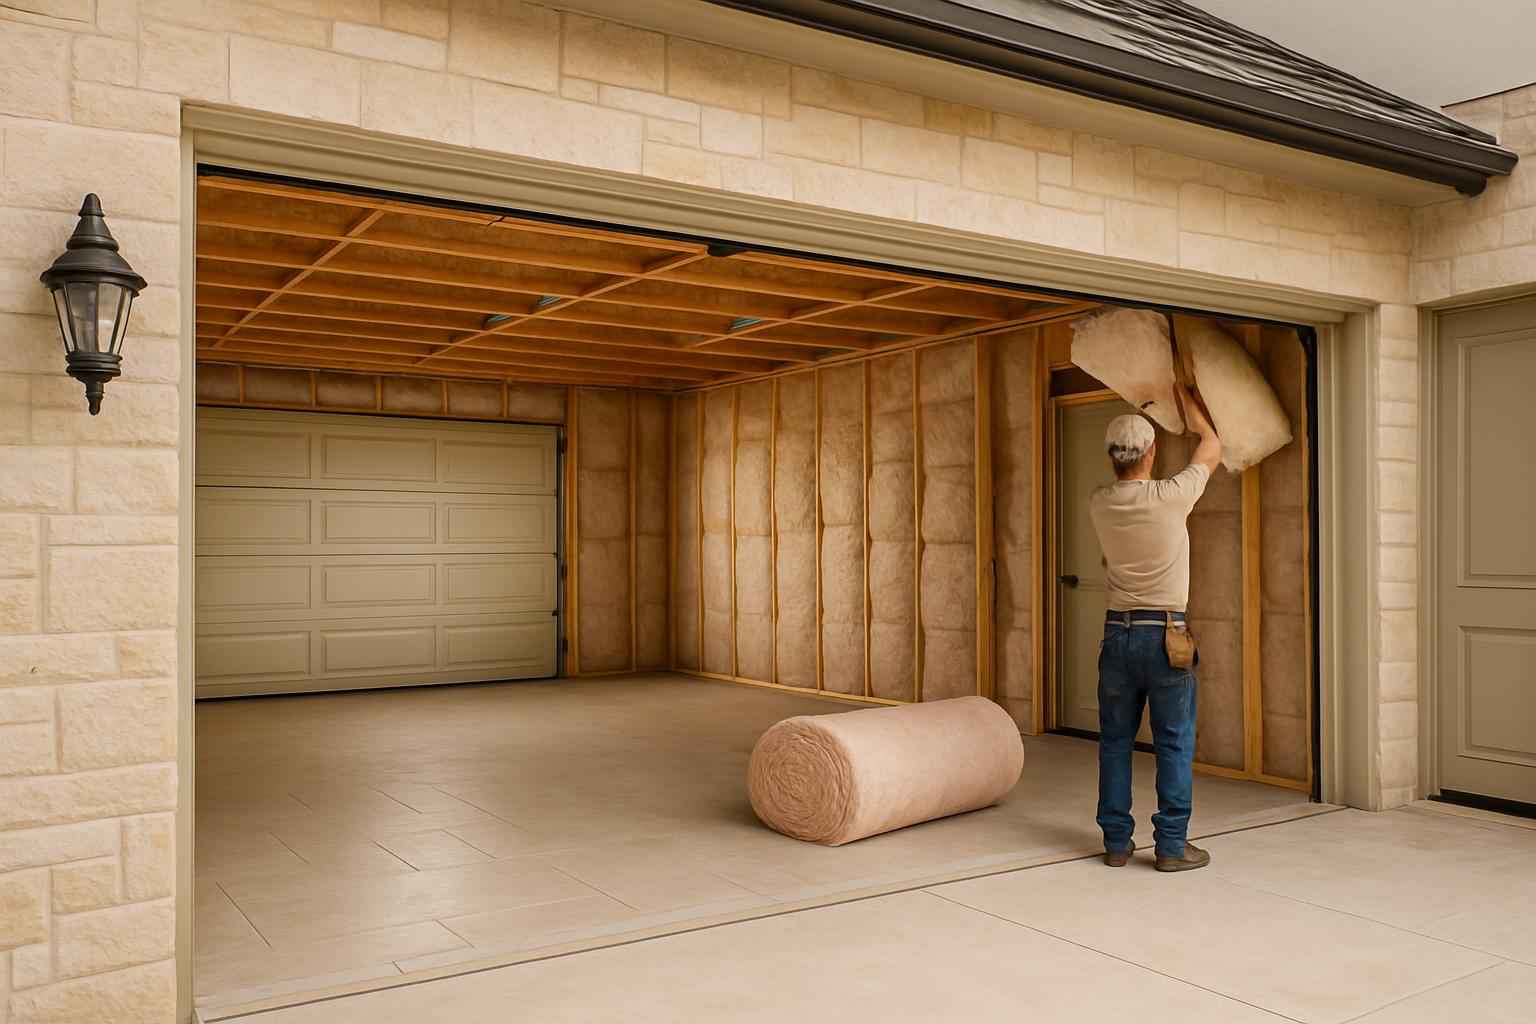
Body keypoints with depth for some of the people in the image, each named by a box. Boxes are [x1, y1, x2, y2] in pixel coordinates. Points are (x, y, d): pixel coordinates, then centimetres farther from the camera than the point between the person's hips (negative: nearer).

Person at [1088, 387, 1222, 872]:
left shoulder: (1099, 504, 0)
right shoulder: (1171, 496, -11)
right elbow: (1211, 446, 6)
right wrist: (1183, 391, 19)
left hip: (1118, 632, 4)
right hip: (1165, 633, -4)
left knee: (1115, 741, 11)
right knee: (1174, 744, 5)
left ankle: (1116, 841, 16)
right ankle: (1172, 844, 9)